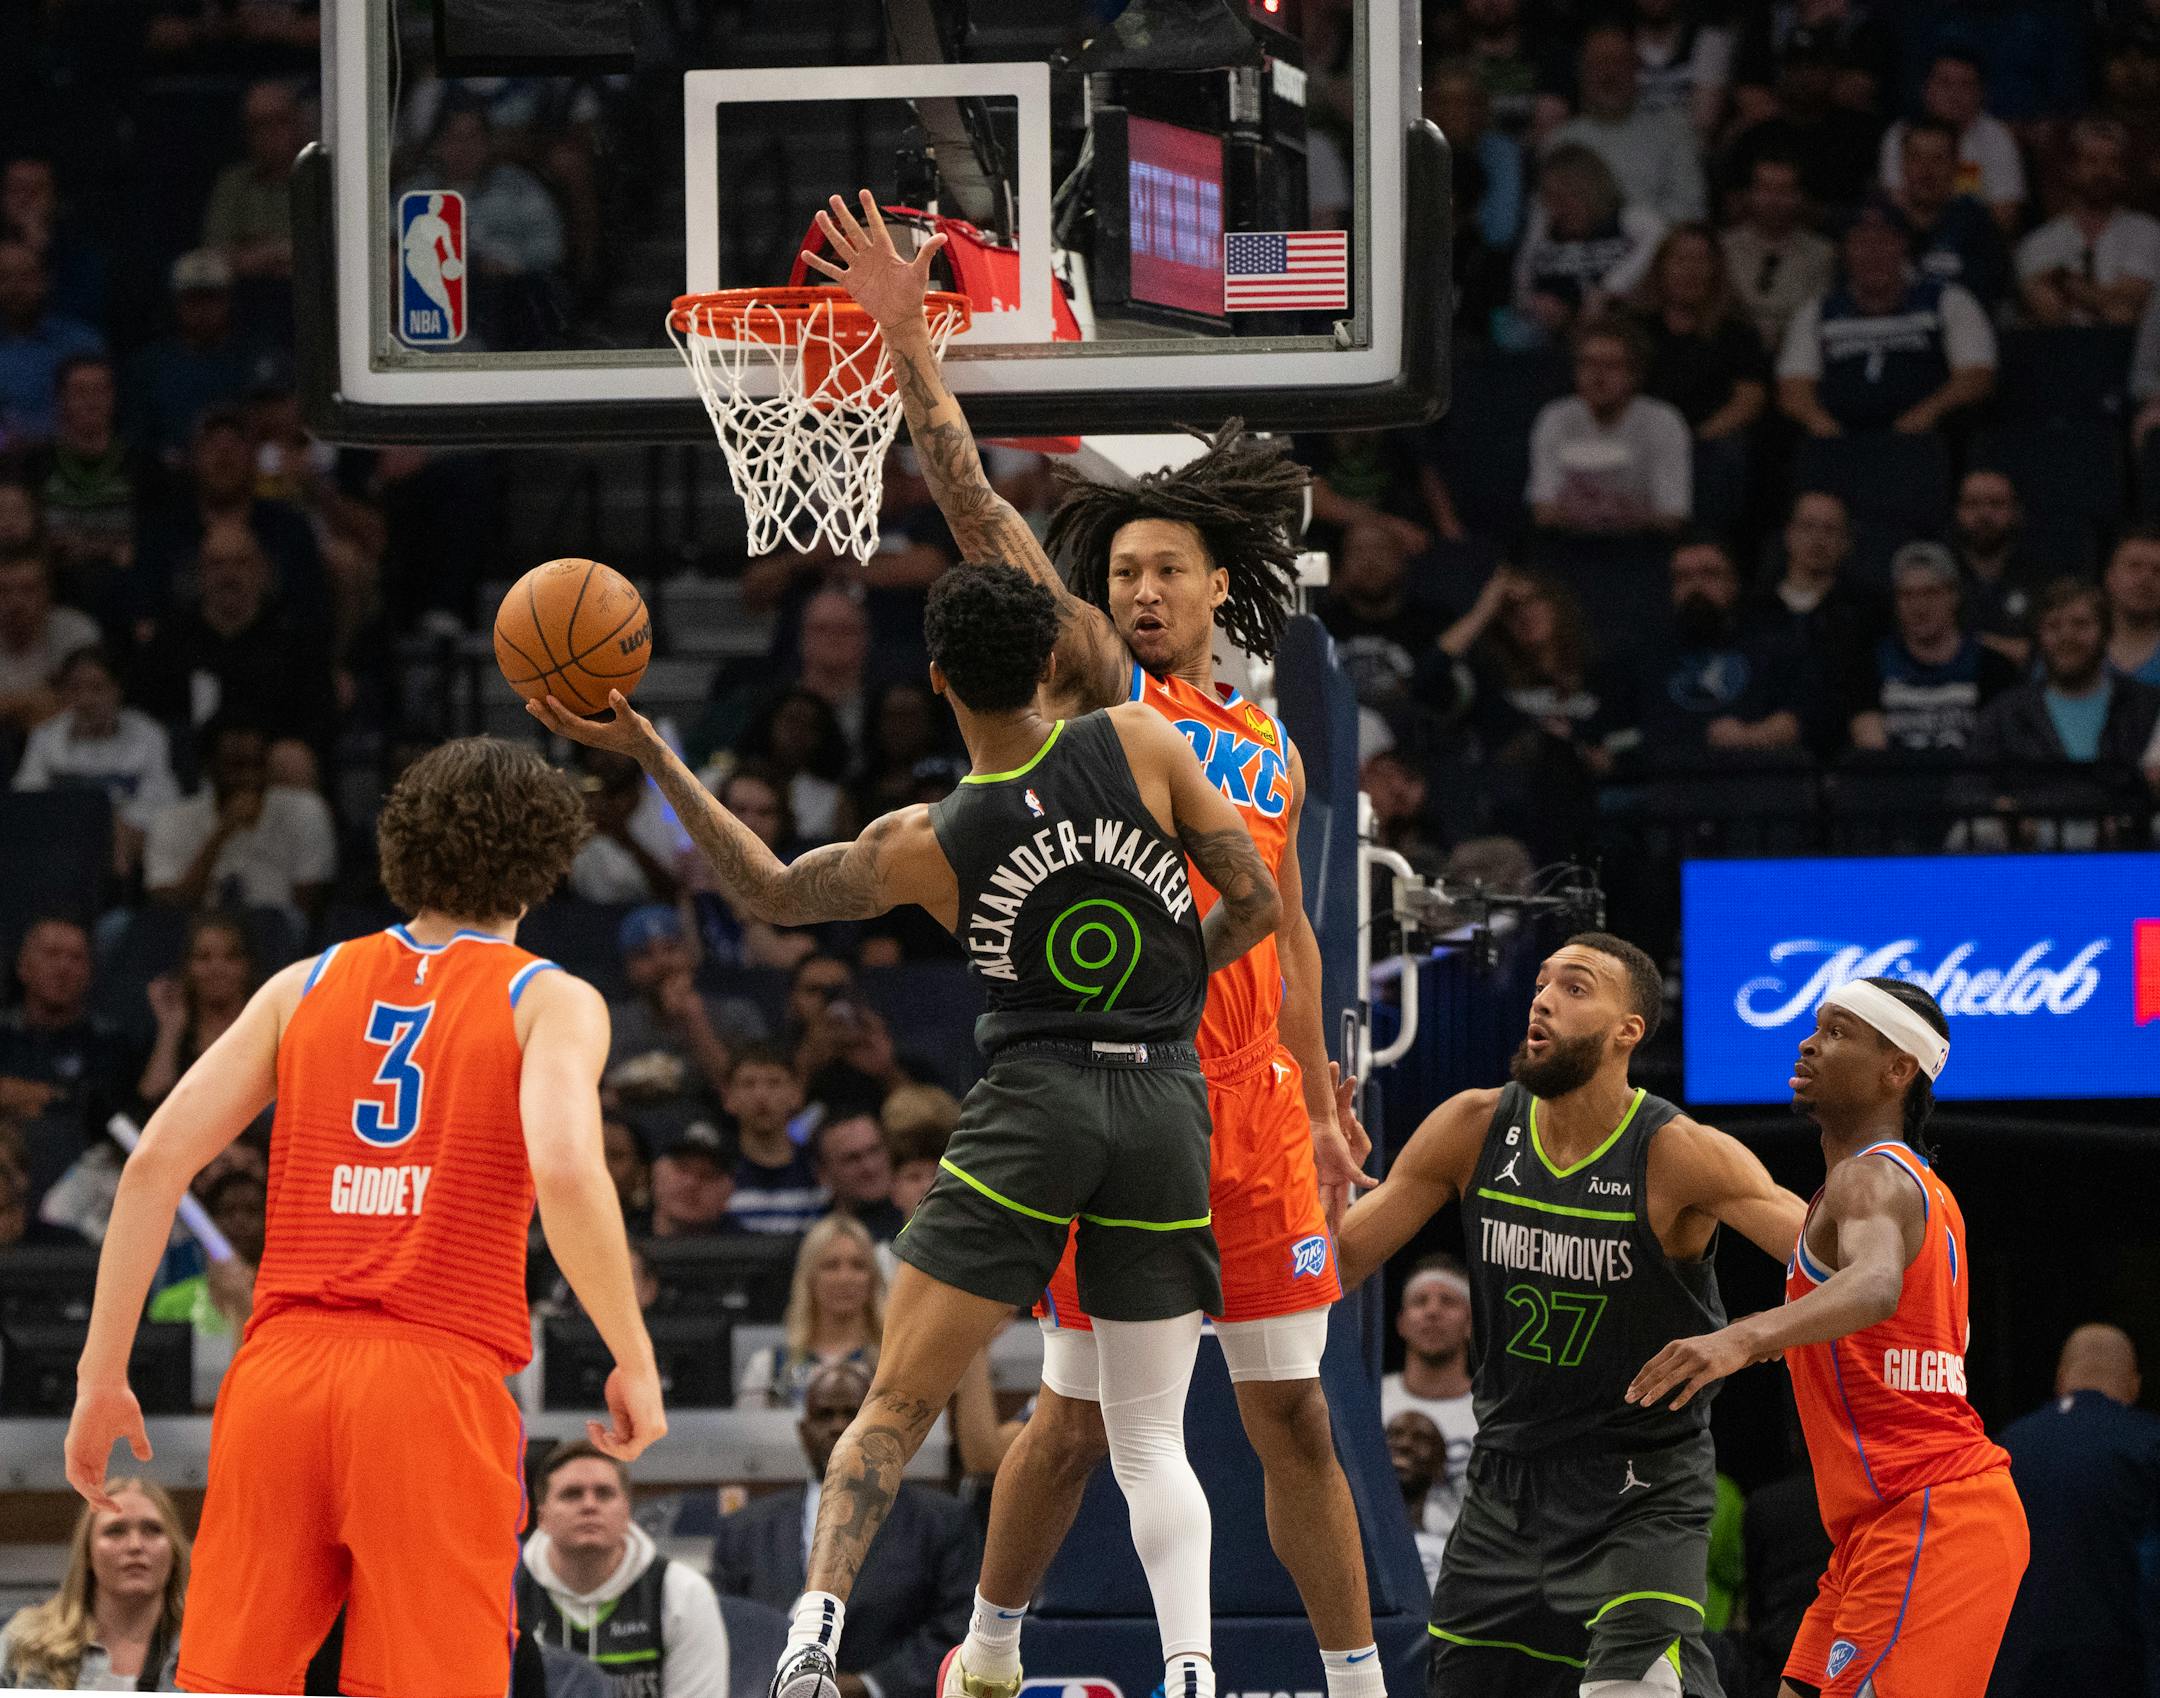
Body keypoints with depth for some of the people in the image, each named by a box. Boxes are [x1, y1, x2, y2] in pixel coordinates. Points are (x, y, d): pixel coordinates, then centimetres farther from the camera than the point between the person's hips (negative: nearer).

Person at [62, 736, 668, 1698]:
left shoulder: (306, 986, 16)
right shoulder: (551, 1002, 4)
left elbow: (156, 1162, 8)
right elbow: (566, 1171, -15)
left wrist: (103, 1374, 12)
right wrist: (634, 1364, -4)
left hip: (280, 1371, 3)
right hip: (435, 1387, -3)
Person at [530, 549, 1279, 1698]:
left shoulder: (927, 845, -5)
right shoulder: (1142, 744, -4)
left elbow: (773, 890, 11)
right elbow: (1256, 903, 1)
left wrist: (649, 755, 10)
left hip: (1035, 1098, -2)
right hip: (1167, 1102, 2)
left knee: (896, 1405, 3)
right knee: (1150, 1442, 9)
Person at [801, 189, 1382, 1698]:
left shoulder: (1269, 749, 14)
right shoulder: (1098, 691, 0)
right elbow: (984, 519, -11)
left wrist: (1322, 1106, 22)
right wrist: (911, 345, -21)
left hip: (1253, 1111, 4)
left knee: (1293, 1414, 7)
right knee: (1083, 1417, 2)